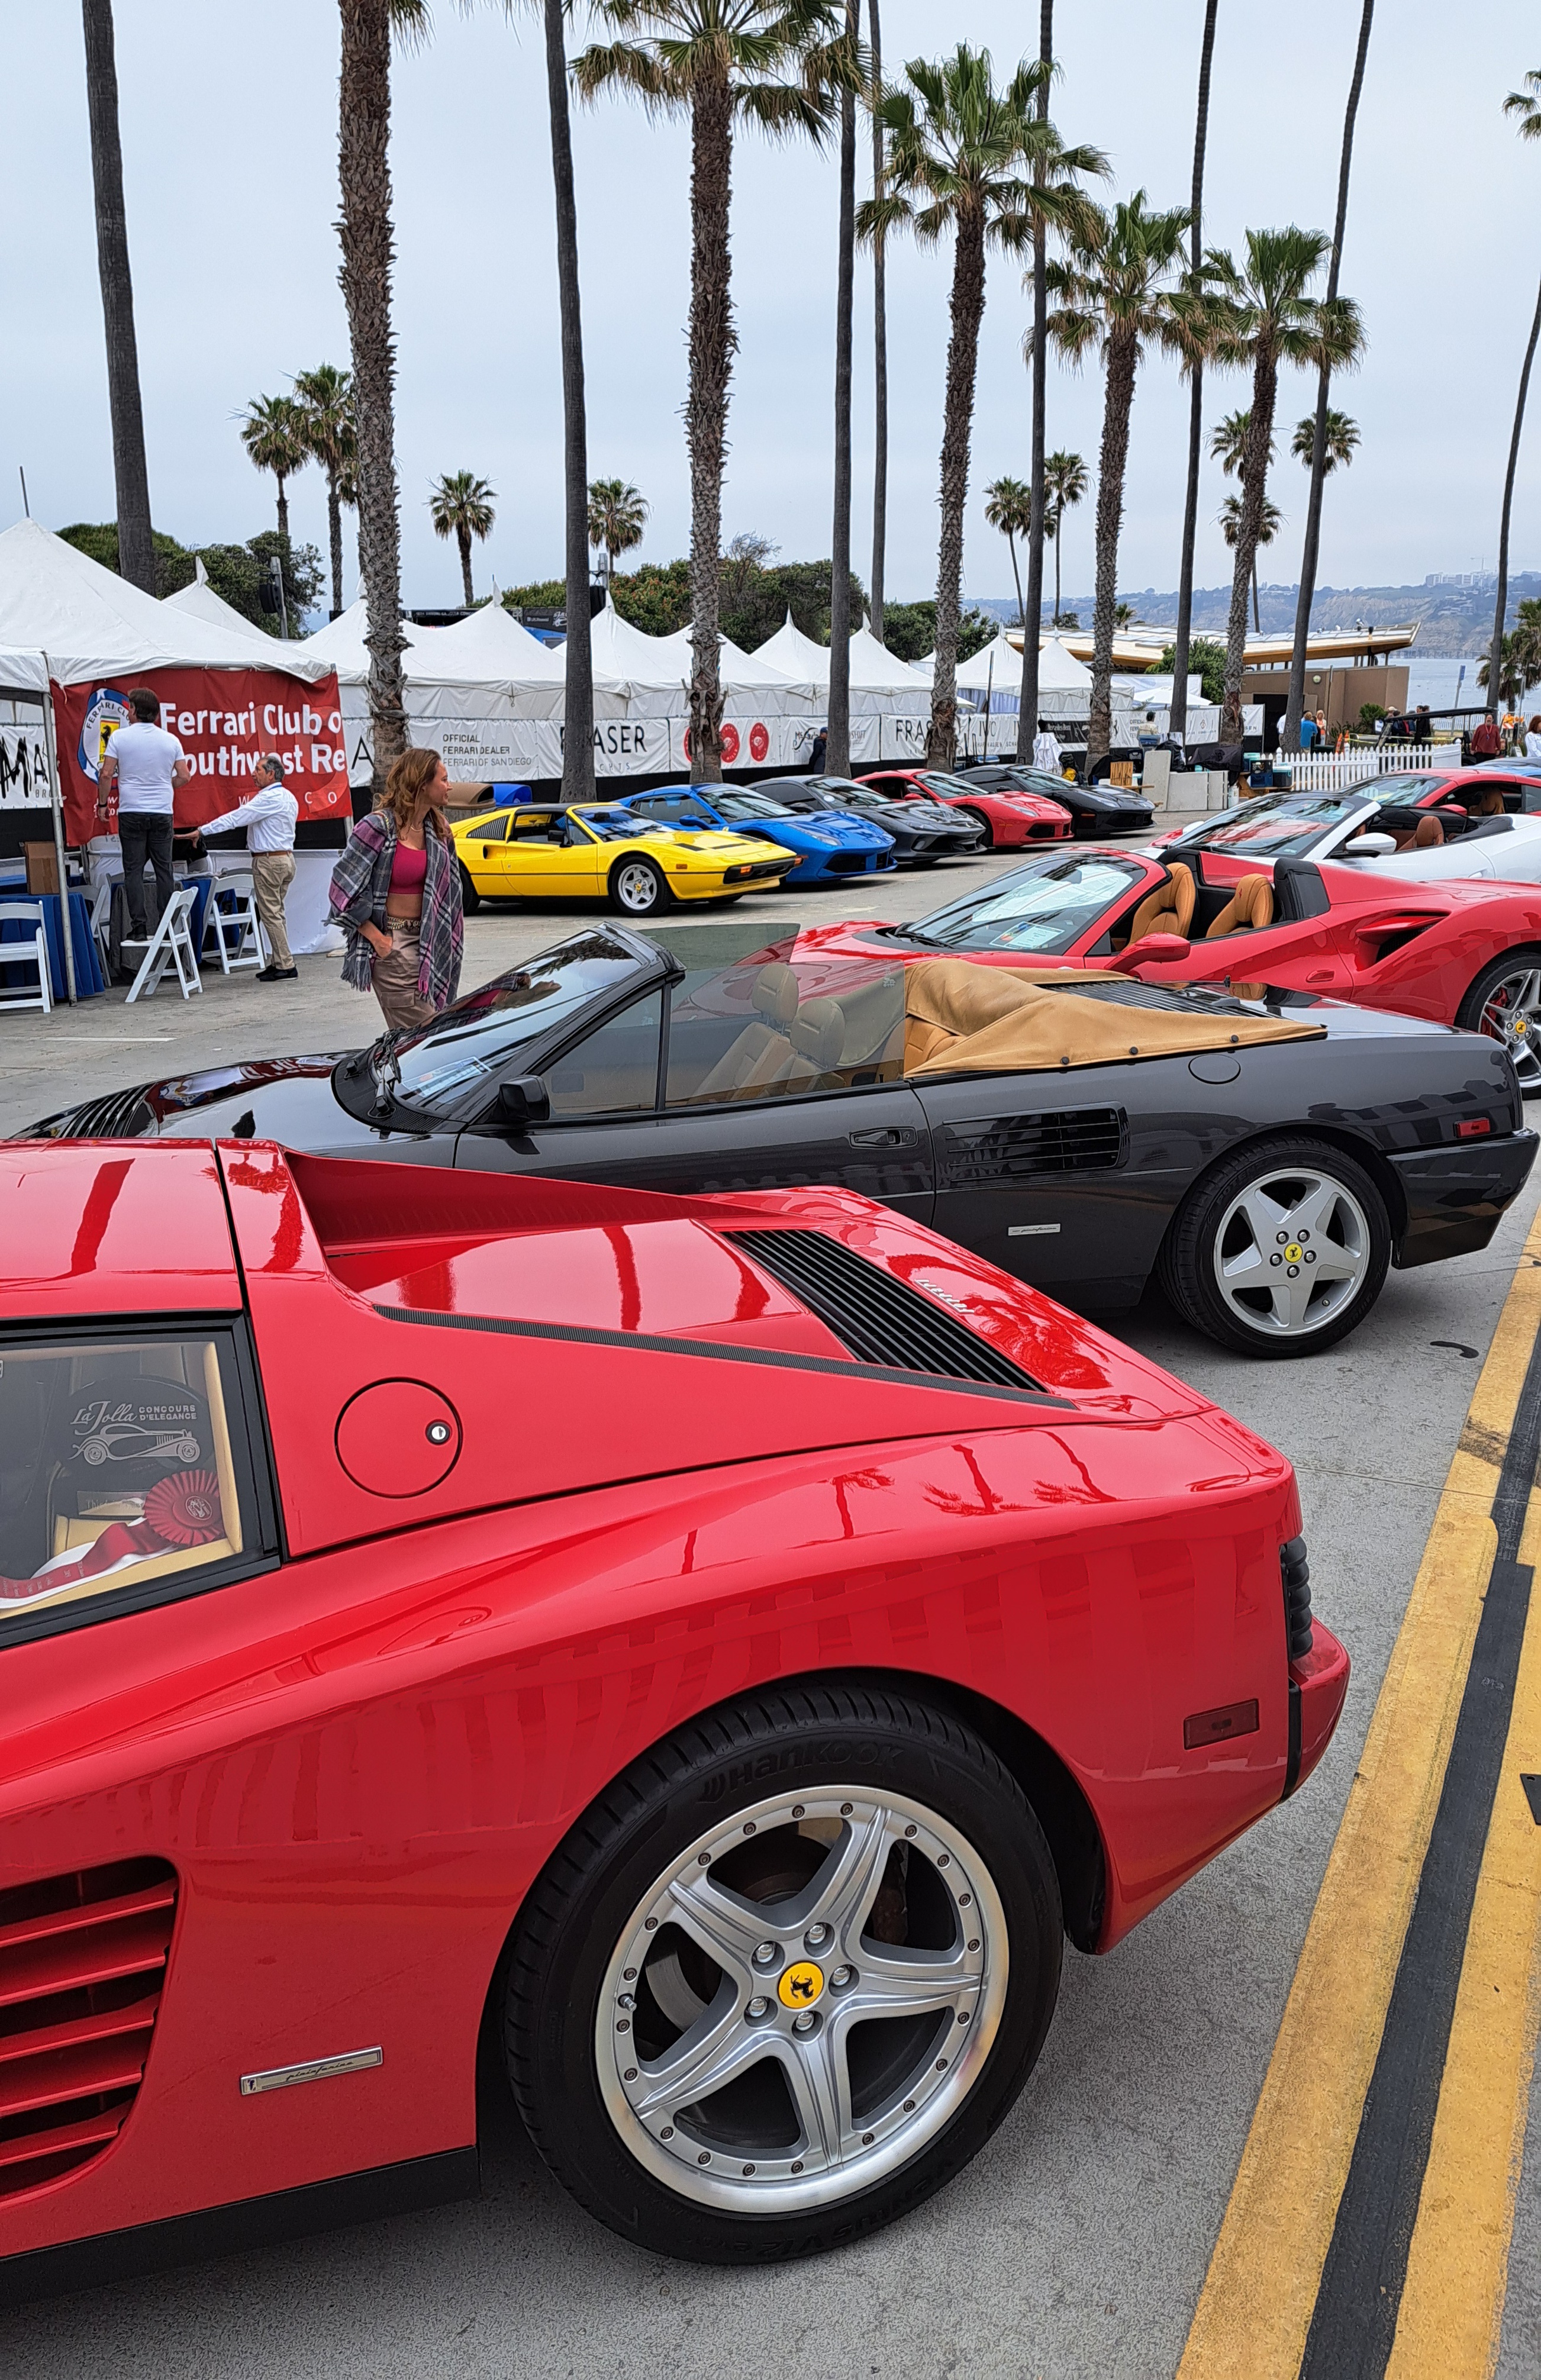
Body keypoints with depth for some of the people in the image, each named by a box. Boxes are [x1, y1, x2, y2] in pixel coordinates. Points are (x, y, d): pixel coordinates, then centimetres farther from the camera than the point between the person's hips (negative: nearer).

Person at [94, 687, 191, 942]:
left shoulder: (120, 737, -3)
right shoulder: (170, 740, 3)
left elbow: (106, 775, -6)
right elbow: (184, 777, 4)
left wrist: (102, 803, 7)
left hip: (131, 813, -2)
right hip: (162, 813, 2)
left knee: (134, 870, 1)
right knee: (163, 870, 5)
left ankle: (139, 928, -3)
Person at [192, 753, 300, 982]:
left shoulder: (268, 798, -16)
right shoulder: (288, 798, 14)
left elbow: (235, 818, -18)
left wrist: (202, 831, -16)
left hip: (268, 861, -10)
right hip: (286, 858, 10)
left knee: (271, 914, -6)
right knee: (277, 913, 12)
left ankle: (286, 966, -6)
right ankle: (278, 962, 14)